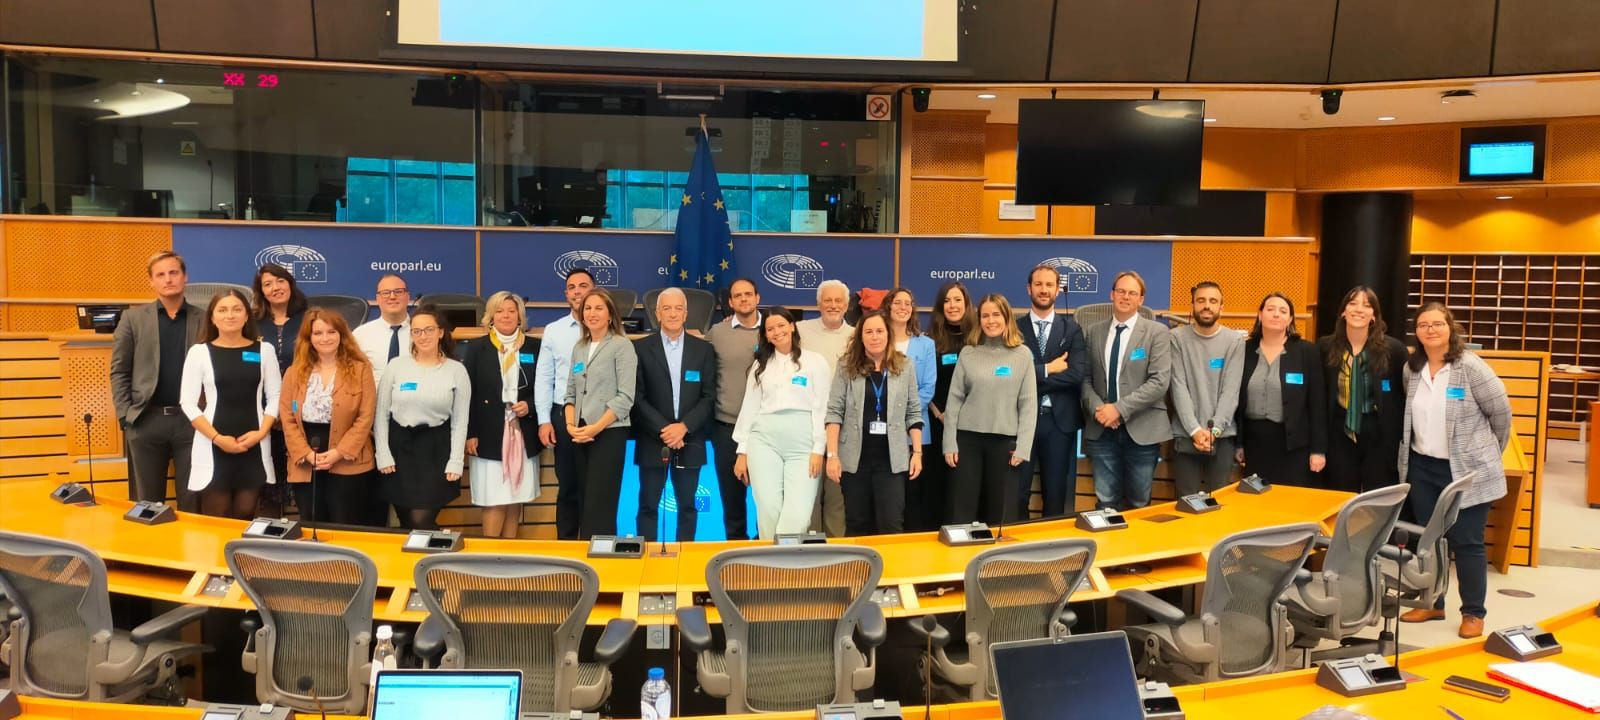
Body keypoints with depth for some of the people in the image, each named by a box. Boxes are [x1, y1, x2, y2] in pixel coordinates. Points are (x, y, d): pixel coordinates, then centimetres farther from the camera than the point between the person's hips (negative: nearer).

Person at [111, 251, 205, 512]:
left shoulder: (204, 319, 5)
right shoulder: (133, 318, 5)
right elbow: (119, 371, 6)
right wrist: (125, 415, -3)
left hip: (191, 419, 0)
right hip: (146, 420, 0)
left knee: (192, 500, 4)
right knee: (147, 502, 8)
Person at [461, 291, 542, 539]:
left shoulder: (534, 347, 7)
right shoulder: (476, 348, 3)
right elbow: (467, 394, 0)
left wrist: (530, 406, -8)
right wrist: (469, 434, -6)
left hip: (523, 435, 2)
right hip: (489, 435, -2)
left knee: (516, 500, 6)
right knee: (494, 501, -4)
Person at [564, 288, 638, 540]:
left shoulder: (622, 346, -5)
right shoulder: (579, 347, 14)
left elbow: (625, 398, -12)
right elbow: (571, 393, 14)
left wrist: (596, 428, -17)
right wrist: (571, 424, -4)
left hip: (609, 433, -6)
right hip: (581, 436, 6)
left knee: (599, 506, -8)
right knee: (586, 504, 9)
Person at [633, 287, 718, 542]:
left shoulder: (703, 349, 6)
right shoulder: (641, 348, 2)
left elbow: (708, 397, 2)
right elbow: (637, 397, -3)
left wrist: (683, 427, -12)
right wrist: (664, 429, -13)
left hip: (689, 441, 1)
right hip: (653, 441, -1)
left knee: (687, 506, 7)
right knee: (648, 506, 2)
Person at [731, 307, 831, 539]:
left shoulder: (814, 361, 5)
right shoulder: (760, 364, 15)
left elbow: (822, 408, 1)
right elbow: (749, 407, 13)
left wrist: (819, 450, -6)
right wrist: (742, 451, 8)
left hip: (802, 444, -2)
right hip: (764, 441, 2)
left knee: (798, 515, -12)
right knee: (769, 511, -2)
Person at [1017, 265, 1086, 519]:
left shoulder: (1071, 329, 6)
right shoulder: (1014, 328, 3)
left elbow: (1077, 374, -8)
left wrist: (1032, 377, -12)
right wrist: (1048, 369, -12)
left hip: (1059, 420, 1)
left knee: (1056, 494, 9)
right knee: (1017, 493, 2)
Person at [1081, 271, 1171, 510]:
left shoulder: (1156, 332, -2)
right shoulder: (1093, 332, 9)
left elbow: (1160, 382, -11)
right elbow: (1086, 378, 9)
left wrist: (1120, 408, -17)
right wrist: (1097, 408, -10)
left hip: (1142, 429, -2)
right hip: (1101, 430, 2)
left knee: (1138, 505, 9)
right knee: (1105, 503, 5)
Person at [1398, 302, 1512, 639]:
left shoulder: (1470, 366, -13)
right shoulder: (1411, 369, 2)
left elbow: (1501, 411, -7)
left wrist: (1488, 453, 2)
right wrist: (1418, 448, 13)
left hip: (1467, 471, -5)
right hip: (1422, 467, 5)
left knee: (1466, 542, 1)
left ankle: (1473, 613, 13)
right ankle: (1431, 603, 25)